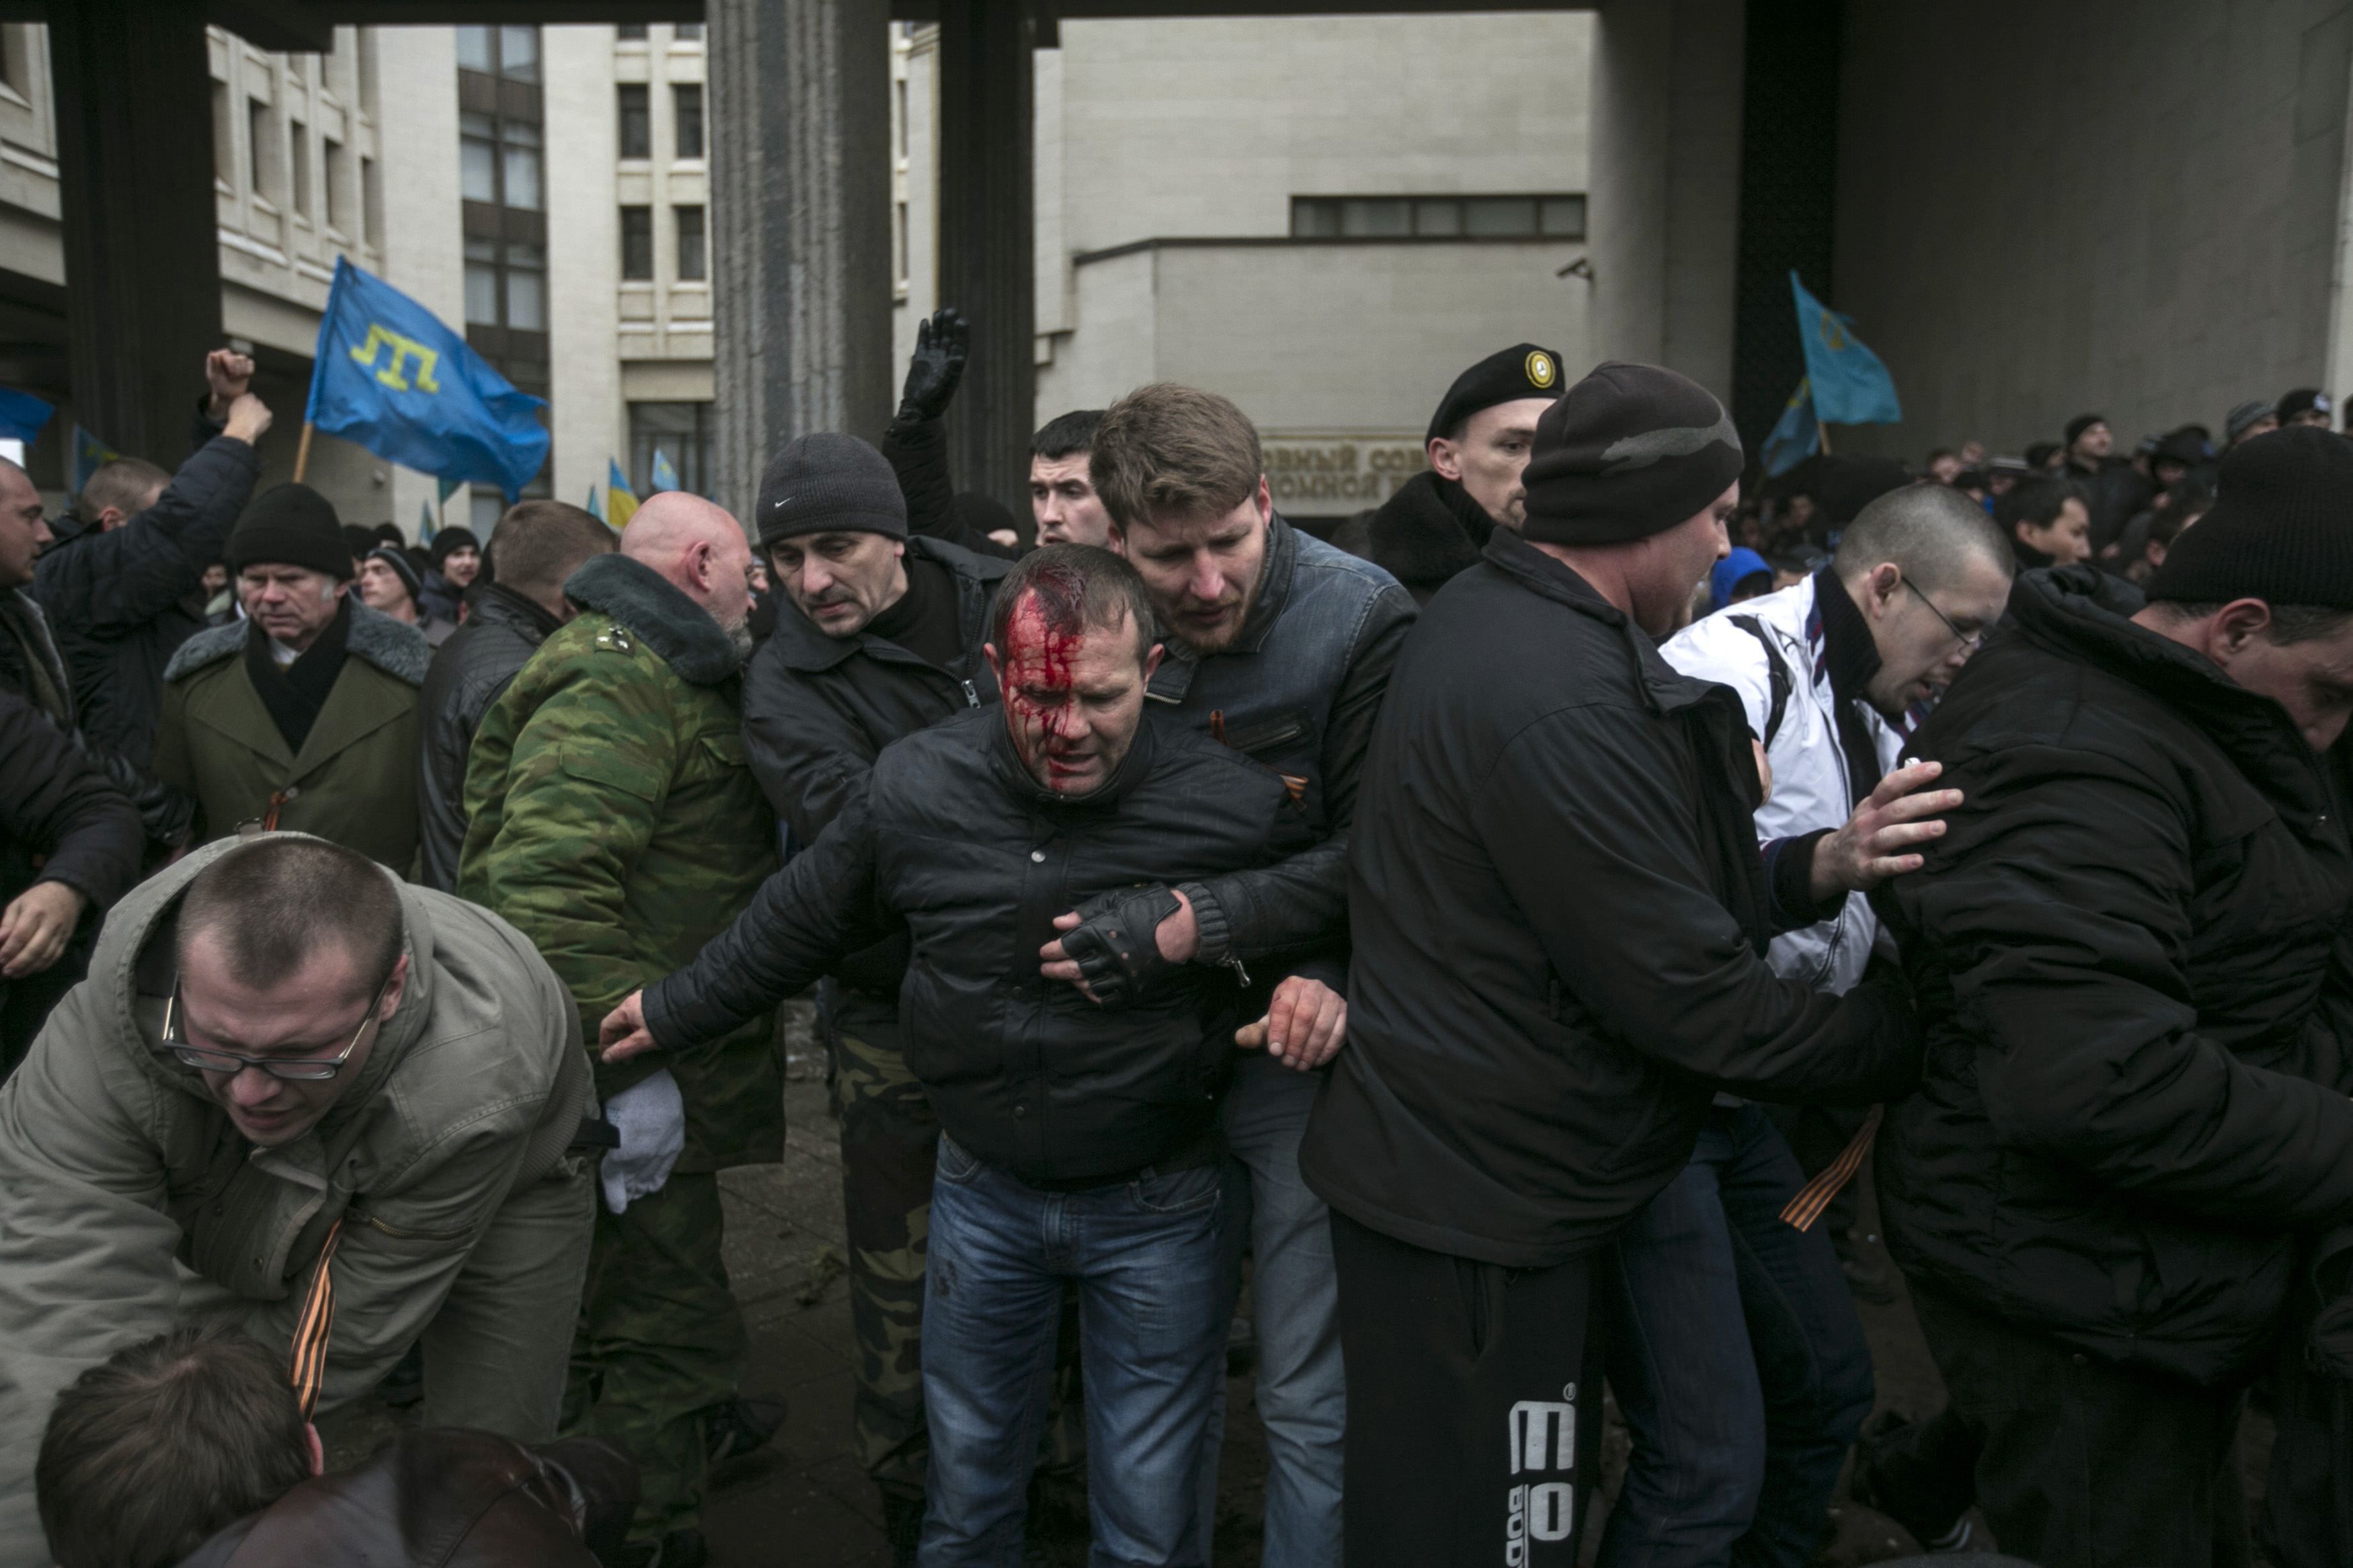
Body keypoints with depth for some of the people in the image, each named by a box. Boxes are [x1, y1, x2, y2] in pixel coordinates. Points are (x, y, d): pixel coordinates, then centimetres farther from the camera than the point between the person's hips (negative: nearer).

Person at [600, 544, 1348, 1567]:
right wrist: (676, 1010, 15)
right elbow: (799, 921, 6)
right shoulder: (915, 785, -12)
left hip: (1156, 1207, -2)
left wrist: (1325, 987, -24)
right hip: (983, 1190, 3)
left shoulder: (1239, 805, -21)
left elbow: (1334, 914, -2)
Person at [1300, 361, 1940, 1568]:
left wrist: (1821, 866, -4)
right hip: (1473, 1211, -10)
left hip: (1463, 1174, 10)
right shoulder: (1556, 697, -26)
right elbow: (1687, 999, -23)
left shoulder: (1492, 619, 7)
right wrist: (1901, 1037, -8)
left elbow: (1653, 899, 11)